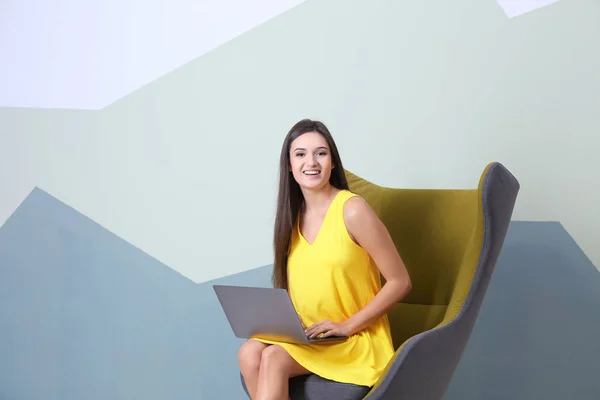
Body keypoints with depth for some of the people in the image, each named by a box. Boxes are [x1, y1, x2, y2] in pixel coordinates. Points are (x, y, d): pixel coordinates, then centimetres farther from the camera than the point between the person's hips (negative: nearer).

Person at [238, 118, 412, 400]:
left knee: (272, 359, -26)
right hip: (306, 334, 6)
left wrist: (347, 326, -16)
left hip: (357, 338, -6)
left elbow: (400, 282, -12)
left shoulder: (352, 210, -14)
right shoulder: (294, 214, 6)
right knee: (249, 352, -21)